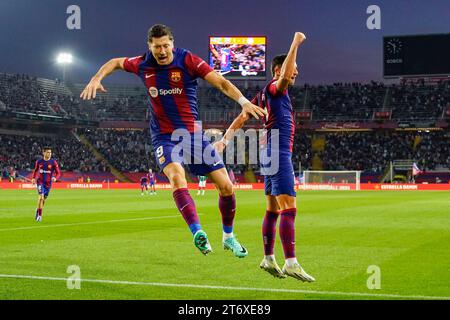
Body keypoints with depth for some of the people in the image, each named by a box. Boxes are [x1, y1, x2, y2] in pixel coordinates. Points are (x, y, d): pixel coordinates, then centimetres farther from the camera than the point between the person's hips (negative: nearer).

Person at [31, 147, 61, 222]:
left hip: (48, 183, 2)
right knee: (41, 196, -20)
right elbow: (35, 170, 17)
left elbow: (58, 173, -5)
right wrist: (33, 178, 3)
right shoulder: (39, 162, -1)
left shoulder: (53, 162, -6)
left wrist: (55, 178, -25)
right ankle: (39, 215, -13)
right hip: (40, 182, -1)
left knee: (44, 199, 11)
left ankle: (38, 211, 36)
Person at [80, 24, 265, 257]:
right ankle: (197, 233, -39)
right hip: (164, 136, 0)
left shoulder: (188, 60, -8)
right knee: (176, 175, -32)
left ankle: (228, 237, 19)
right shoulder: (143, 64, 0)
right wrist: (96, 79, 4)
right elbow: (115, 62, 21)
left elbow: (221, 83, -18)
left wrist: (244, 102, -33)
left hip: (193, 133, 0)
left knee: (226, 186, -3)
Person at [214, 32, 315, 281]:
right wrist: (295, 44, -25)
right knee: (289, 208, -16)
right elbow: (284, 78, -31)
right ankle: (291, 262, -22)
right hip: (279, 155, -10)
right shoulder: (273, 88, -8)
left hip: (272, 156, 10)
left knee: (273, 210, 13)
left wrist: (225, 139, 15)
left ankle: (268, 259, 19)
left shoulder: (264, 95, 19)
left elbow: (241, 118, 18)